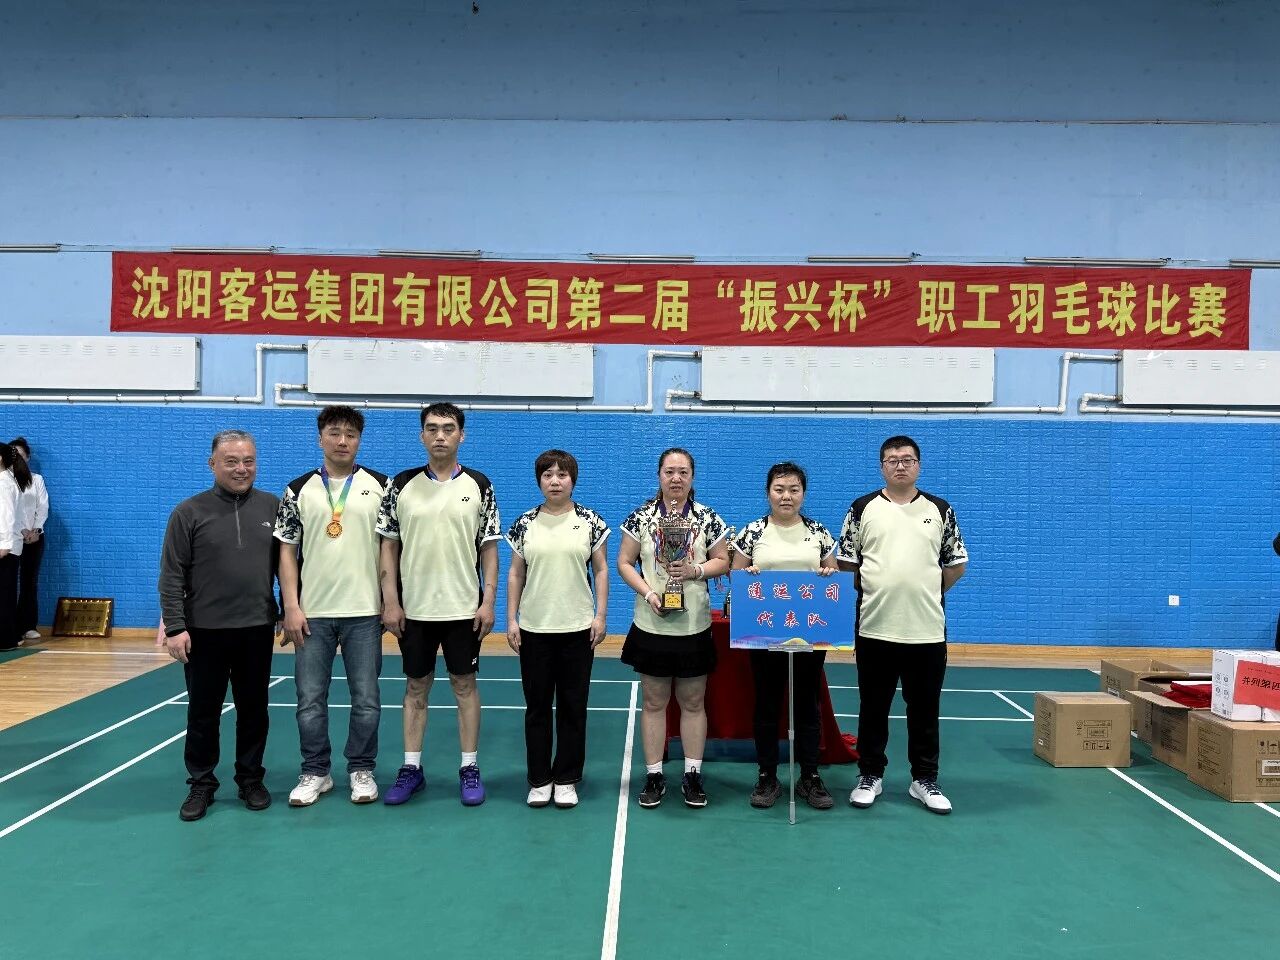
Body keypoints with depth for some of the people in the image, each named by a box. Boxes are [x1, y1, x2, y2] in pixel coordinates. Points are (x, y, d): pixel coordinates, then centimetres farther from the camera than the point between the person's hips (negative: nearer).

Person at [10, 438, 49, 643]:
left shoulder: (37, 479, 13)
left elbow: (43, 507, 6)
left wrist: (36, 530, -10)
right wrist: (21, 530, -16)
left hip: (34, 537, 2)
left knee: (30, 581, 2)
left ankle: (28, 626, 4)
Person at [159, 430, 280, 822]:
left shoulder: (273, 507, 3)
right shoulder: (189, 513, -3)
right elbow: (172, 576, -5)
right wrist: (175, 627, -10)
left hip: (257, 629, 2)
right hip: (204, 631, -1)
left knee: (254, 710, 11)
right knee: (203, 713, 9)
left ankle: (251, 780, 26)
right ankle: (201, 784, 23)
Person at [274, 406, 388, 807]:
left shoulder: (380, 486, 2)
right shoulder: (299, 490, 3)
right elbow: (287, 551, 3)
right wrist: (291, 607, -4)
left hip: (364, 611, -1)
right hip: (312, 613, 1)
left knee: (366, 699, 6)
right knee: (310, 699, 7)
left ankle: (362, 770, 21)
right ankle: (315, 773, 22)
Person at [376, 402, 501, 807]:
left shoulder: (478, 485, -1)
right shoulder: (402, 485, 1)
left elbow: (489, 549, 1)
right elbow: (388, 547, 3)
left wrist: (488, 601, -6)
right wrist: (390, 602, -3)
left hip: (464, 607, -1)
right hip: (413, 607, 1)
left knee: (465, 685, 7)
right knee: (416, 687, 11)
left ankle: (470, 768, 18)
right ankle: (411, 768, 22)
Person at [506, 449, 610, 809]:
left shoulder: (590, 522, 0)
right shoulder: (525, 523, 3)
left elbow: (601, 570, 3)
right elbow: (515, 574, 6)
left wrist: (600, 615, -4)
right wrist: (511, 619, 1)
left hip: (577, 629, -1)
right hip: (533, 629, 1)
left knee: (573, 706, 7)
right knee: (537, 706, 9)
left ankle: (566, 779, 20)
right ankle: (539, 780, 21)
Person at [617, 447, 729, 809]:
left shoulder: (708, 518, 1)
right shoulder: (641, 516, 0)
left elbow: (723, 561, 4)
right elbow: (624, 563, 0)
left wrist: (695, 570, -15)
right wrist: (648, 592, -13)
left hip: (694, 626, 0)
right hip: (652, 625, 0)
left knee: (692, 703, 9)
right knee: (654, 703, 8)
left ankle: (692, 774, 22)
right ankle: (654, 775, 19)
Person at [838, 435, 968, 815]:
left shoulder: (940, 510, 5)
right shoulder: (862, 509, 1)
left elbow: (956, 564, 10)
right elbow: (845, 563, 4)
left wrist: (926, 593, 8)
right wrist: (874, 593, 2)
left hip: (927, 630, 1)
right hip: (874, 628, -1)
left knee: (924, 710, 9)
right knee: (873, 708, 9)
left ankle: (925, 780, 22)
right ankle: (870, 775, 22)